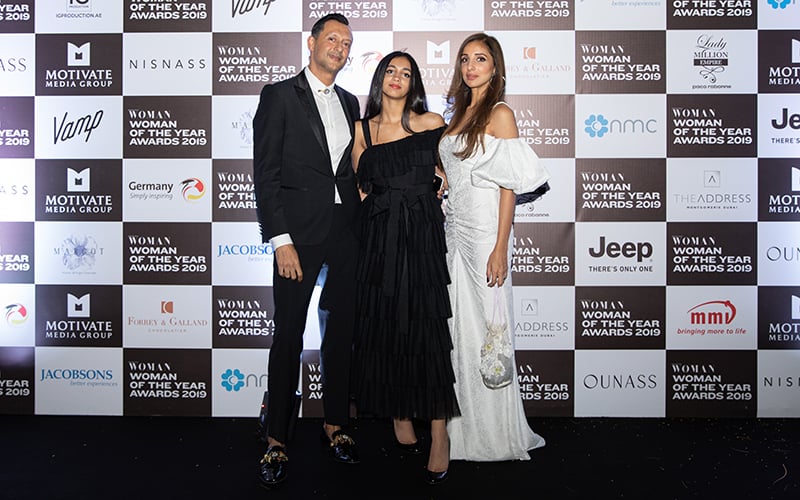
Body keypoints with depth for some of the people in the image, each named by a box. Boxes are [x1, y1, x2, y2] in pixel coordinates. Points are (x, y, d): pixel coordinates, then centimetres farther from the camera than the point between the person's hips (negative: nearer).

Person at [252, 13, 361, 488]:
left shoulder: (350, 103, 16)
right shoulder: (280, 95, -1)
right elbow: (266, 172, -7)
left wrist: (363, 225, 6)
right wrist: (280, 240, -15)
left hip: (347, 234, 5)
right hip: (300, 231, -5)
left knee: (343, 332, 11)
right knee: (289, 336, 0)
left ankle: (335, 424, 26)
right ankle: (277, 440, 12)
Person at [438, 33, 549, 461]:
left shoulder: (499, 114, -6)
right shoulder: (458, 113, 16)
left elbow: (509, 186, -12)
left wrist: (500, 249, -17)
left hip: (484, 232, -7)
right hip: (454, 231, 7)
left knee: (485, 329, -1)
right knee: (459, 328, 10)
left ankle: (496, 436, 14)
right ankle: (464, 430, 23)